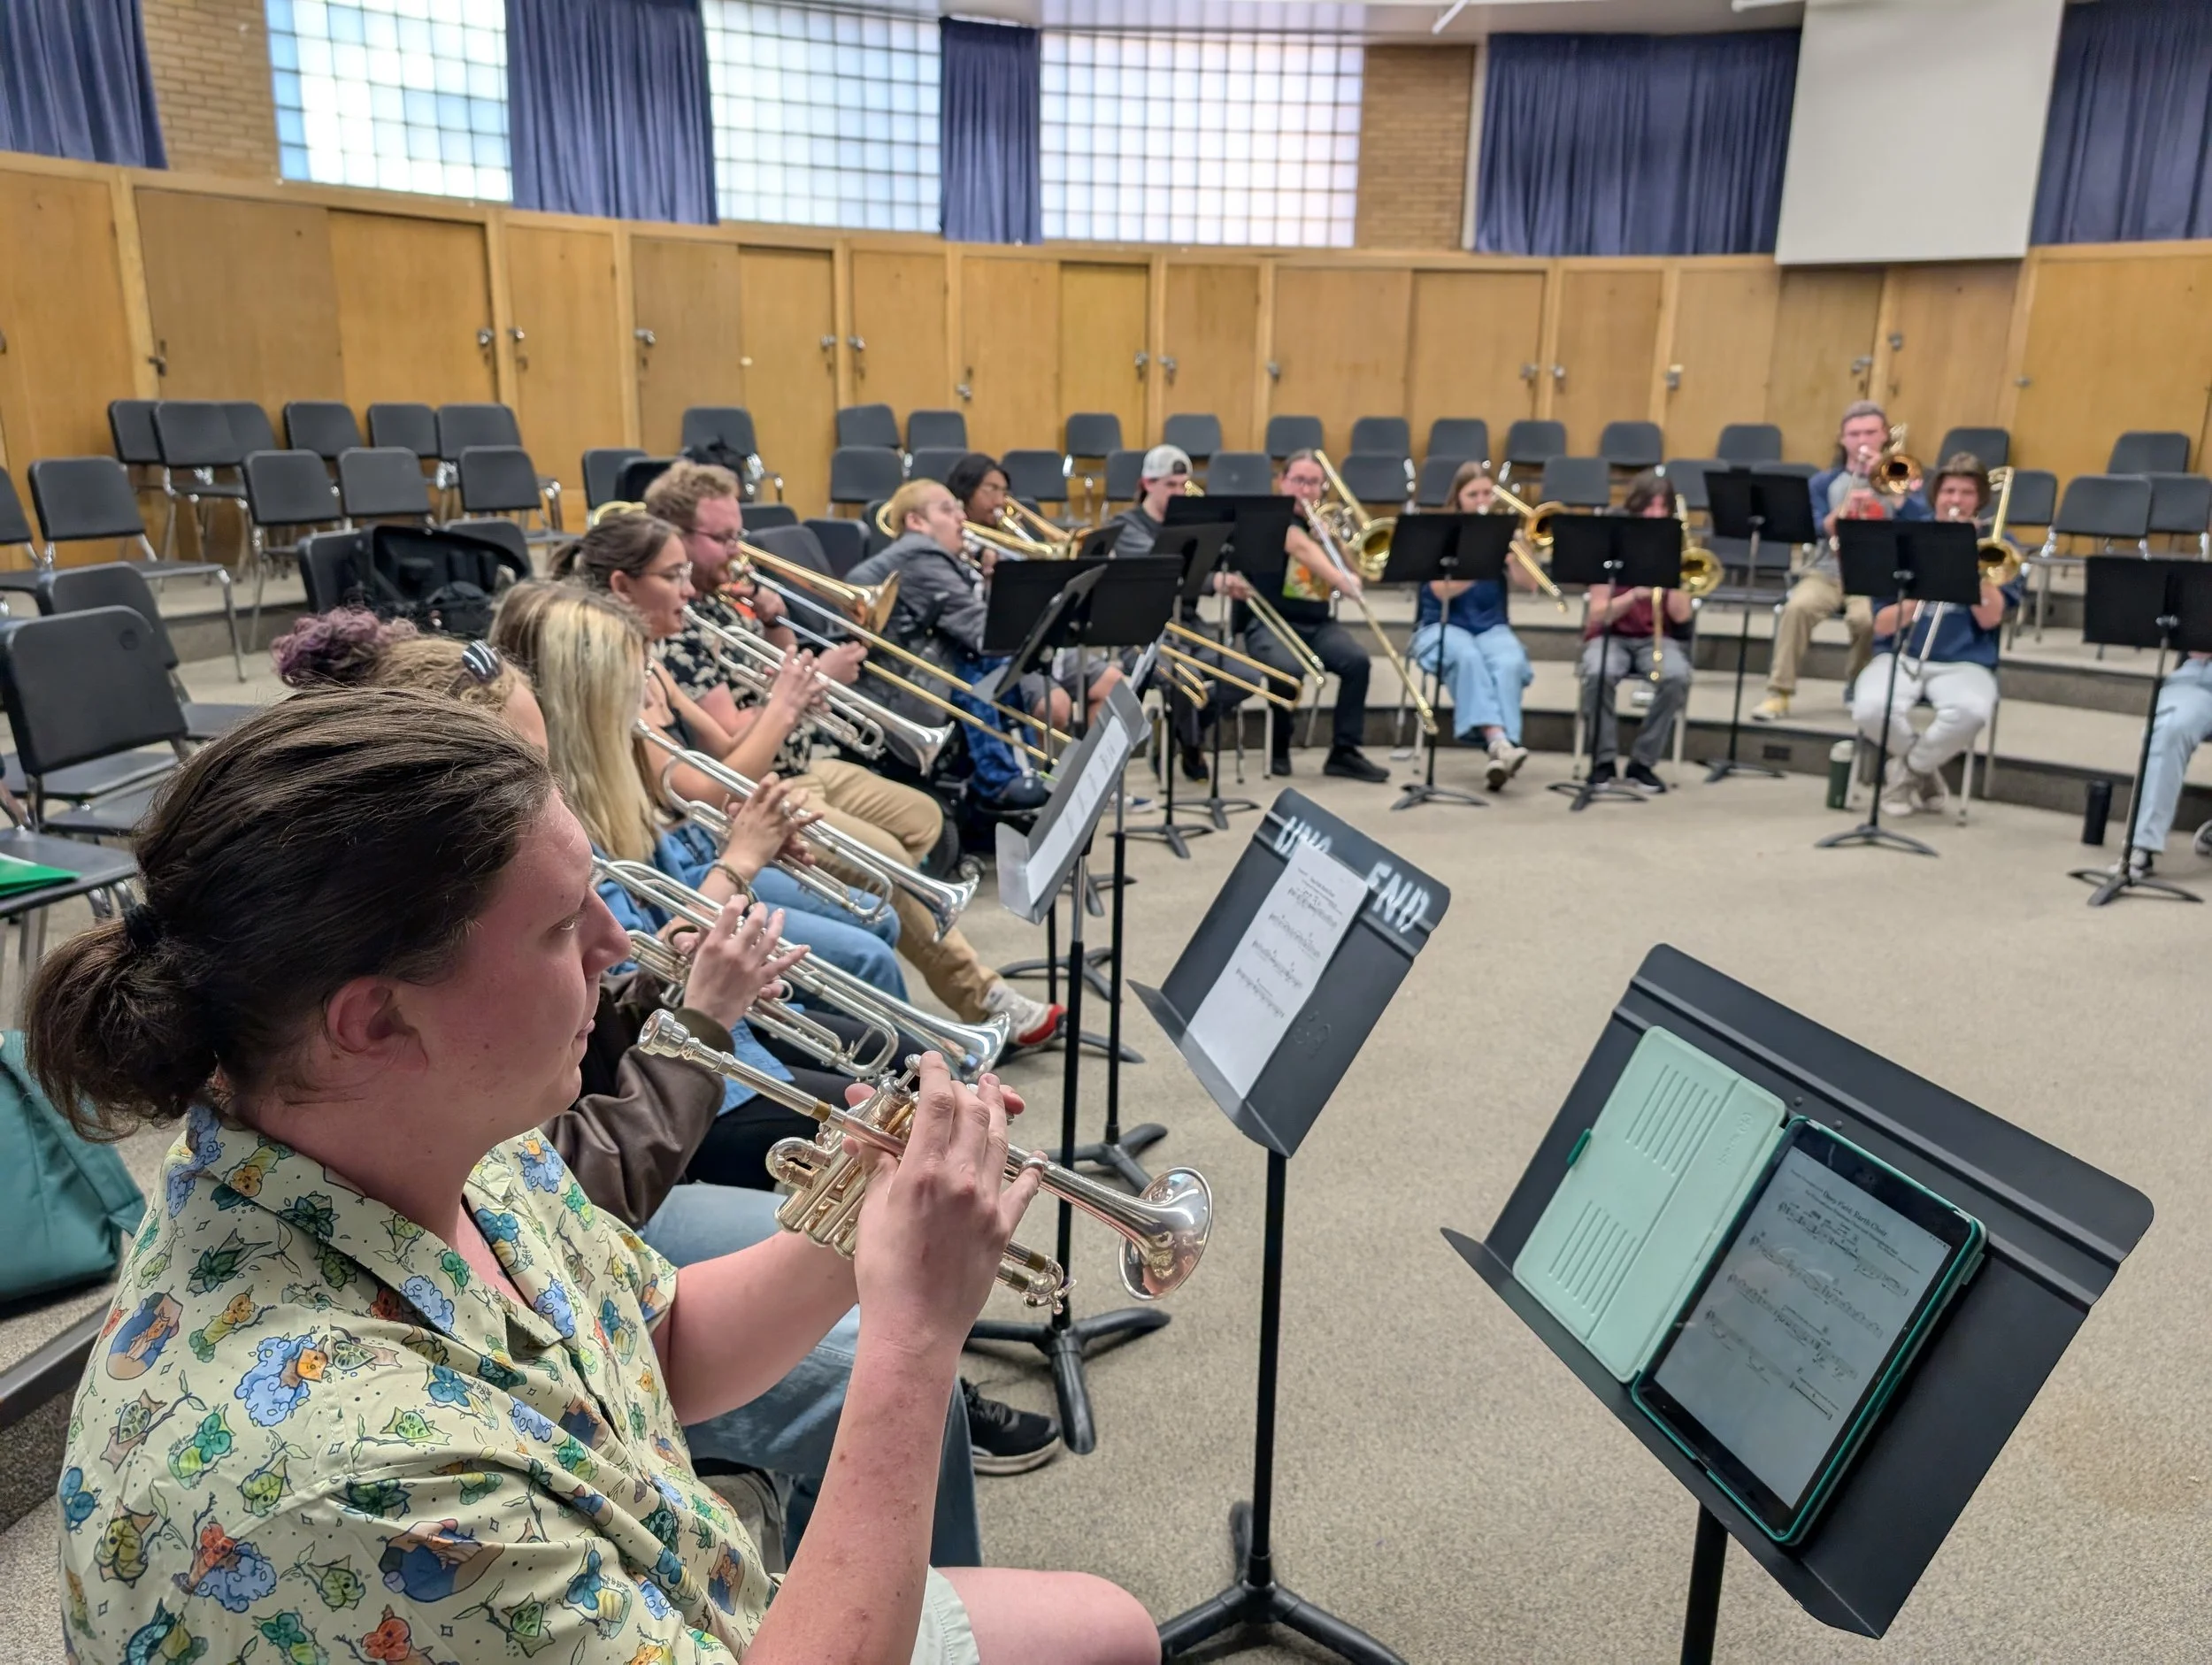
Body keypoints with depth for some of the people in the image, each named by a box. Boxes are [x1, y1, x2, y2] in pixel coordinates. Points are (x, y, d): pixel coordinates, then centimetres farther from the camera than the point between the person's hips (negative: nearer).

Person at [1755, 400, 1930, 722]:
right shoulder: (1824, 482, 12)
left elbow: (1921, 522, -6)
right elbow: (1815, 531, -3)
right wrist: (1843, 510, -21)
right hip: (1829, 570, 1)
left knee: (1866, 617, -34)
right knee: (1797, 606, -32)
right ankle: (1779, 692, -25)